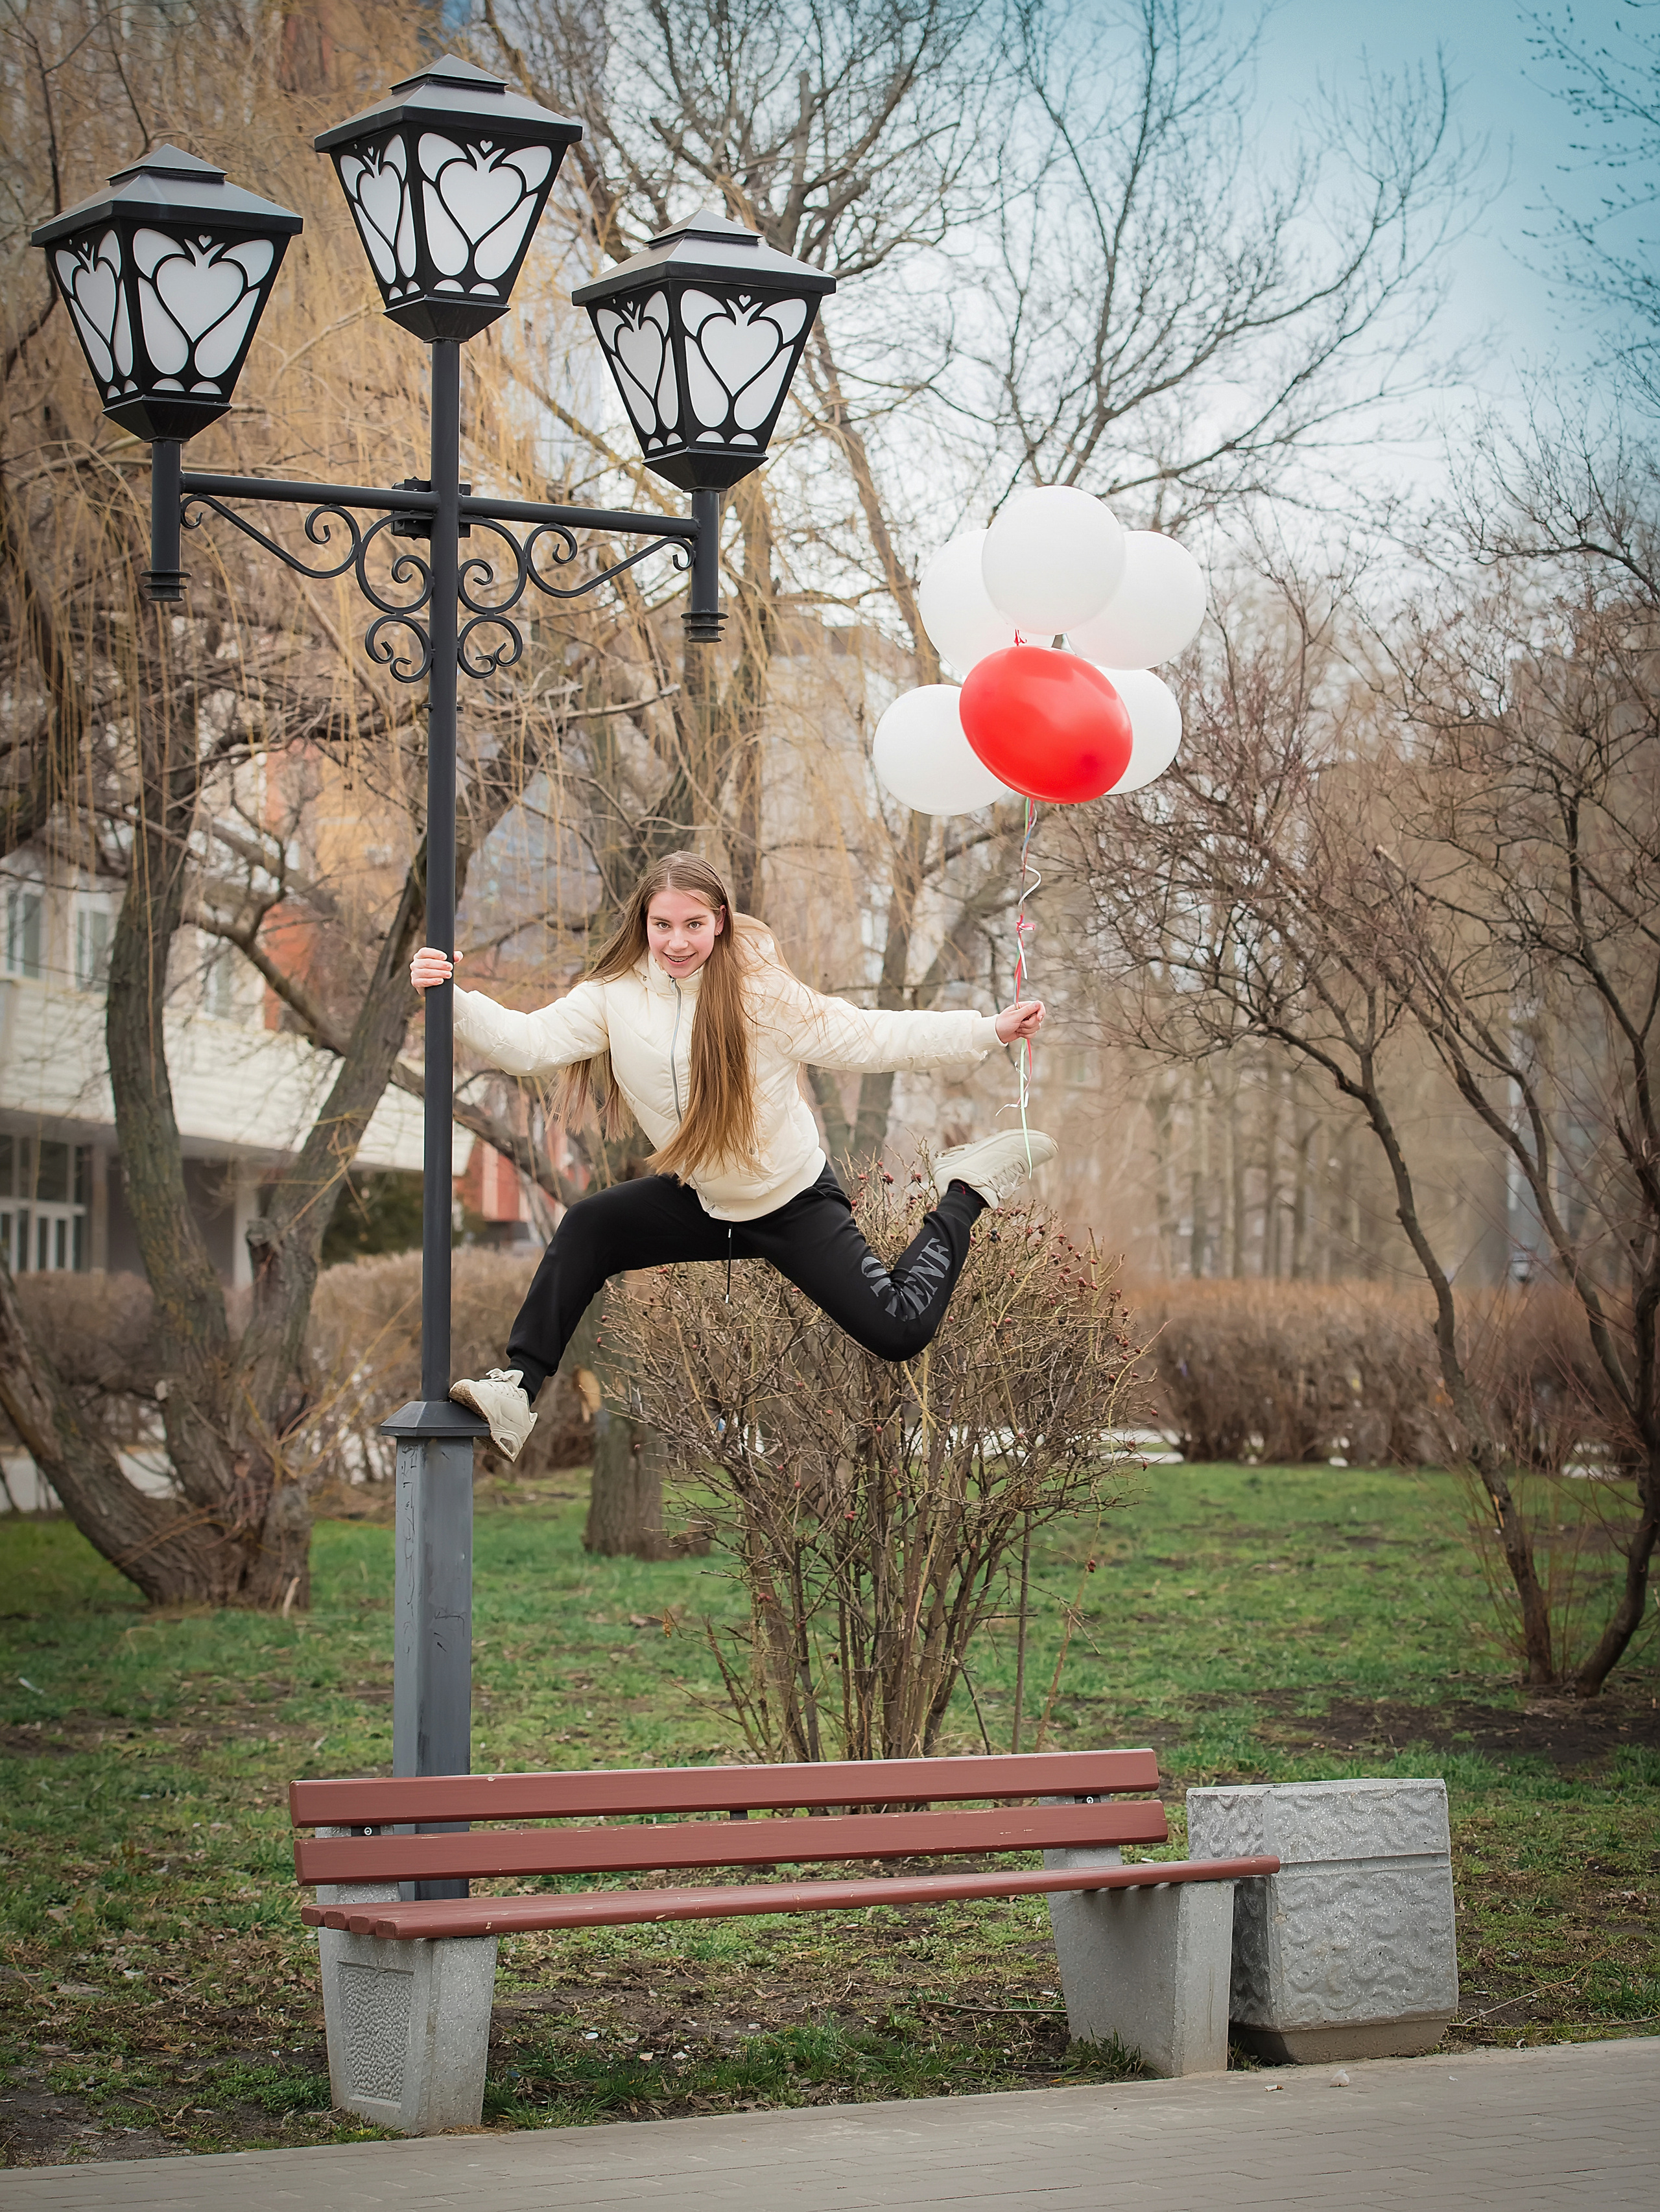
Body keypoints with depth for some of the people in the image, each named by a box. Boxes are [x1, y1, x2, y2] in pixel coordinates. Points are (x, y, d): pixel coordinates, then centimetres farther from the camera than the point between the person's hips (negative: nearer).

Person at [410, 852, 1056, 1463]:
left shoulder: (760, 991, -20)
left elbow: (865, 1038, -19)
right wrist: (454, 1002, -37)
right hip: (699, 1201, 4)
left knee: (899, 1333, -10)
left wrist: (990, 1030, -26)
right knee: (586, 1228, -14)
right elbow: (529, 1043, -19)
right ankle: (517, 1388, -10)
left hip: (794, 1203, -4)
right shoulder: (616, 994, -10)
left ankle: (964, 1196, 16)